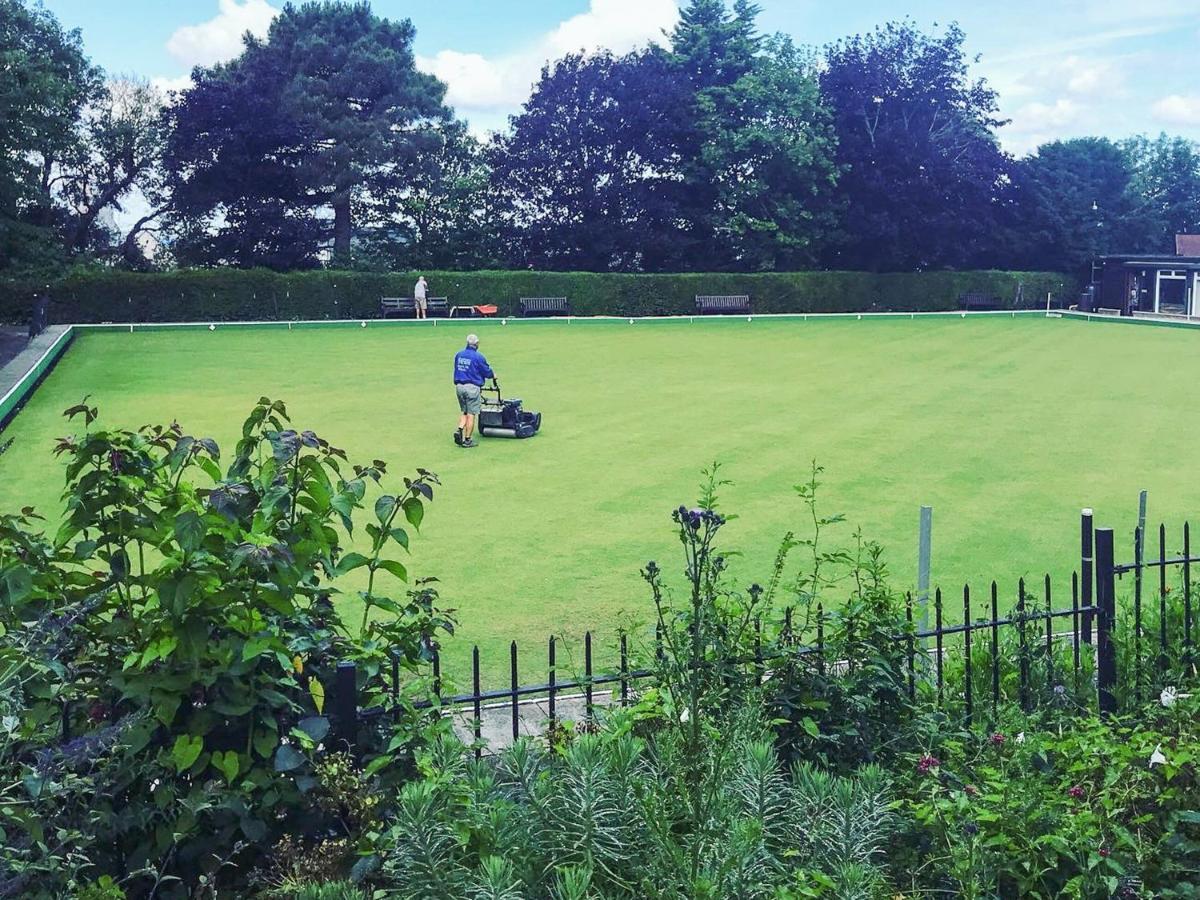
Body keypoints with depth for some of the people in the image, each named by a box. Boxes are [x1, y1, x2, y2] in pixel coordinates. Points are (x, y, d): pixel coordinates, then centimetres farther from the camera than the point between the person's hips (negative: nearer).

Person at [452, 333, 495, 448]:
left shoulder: (458, 355, 8)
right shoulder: (478, 356, -10)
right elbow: (486, 371, -2)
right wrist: (493, 375, 20)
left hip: (459, 386, 6)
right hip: (472, 387, -6)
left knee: (464, 412, 19)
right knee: (471, 414, 1)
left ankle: (459, 430, -2)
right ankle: (467, 440, 3)